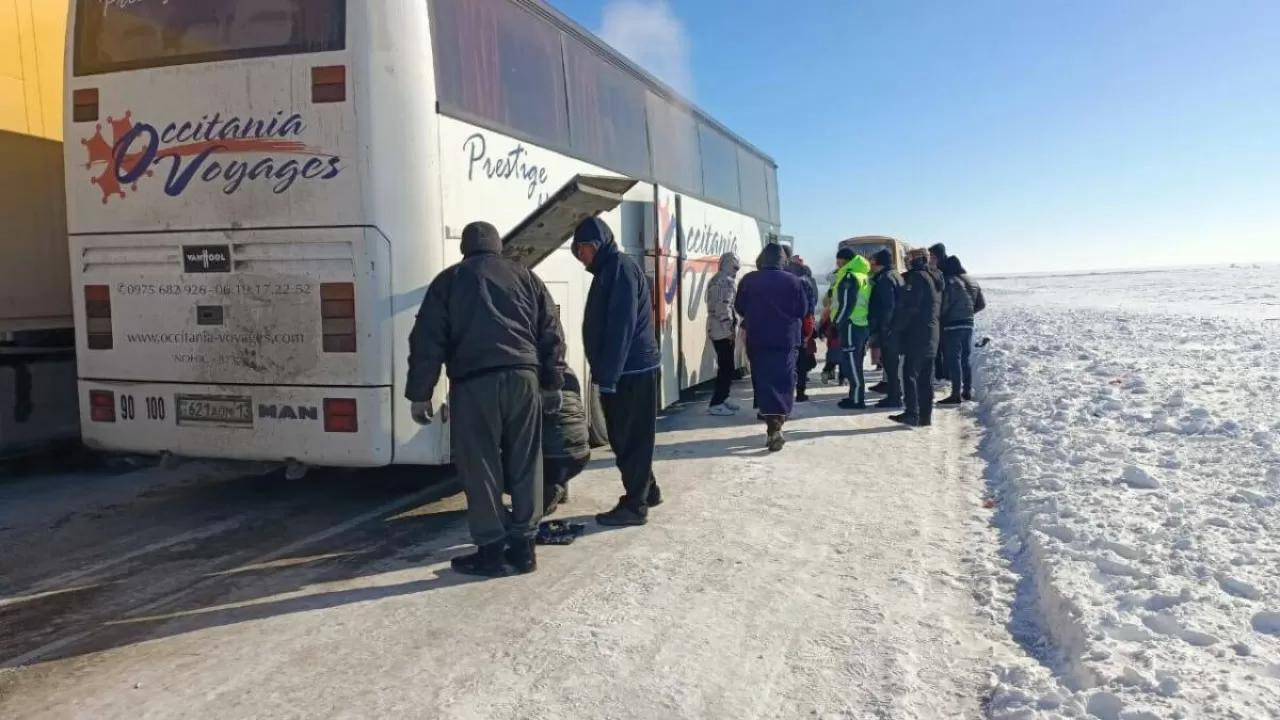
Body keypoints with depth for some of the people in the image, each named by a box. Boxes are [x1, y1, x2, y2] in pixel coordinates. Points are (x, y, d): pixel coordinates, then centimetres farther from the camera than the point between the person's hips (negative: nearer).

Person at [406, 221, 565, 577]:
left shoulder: (448, 280, 11)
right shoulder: (526, 277, 18)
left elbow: (427, 341, 4)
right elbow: (552, 334, 16)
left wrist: (419, 393, 8)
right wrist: (553, 382, 22)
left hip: (474, 383, -3)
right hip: (523, 377, 3)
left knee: (480, 467, 4)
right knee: (524, 464, 10)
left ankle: (490, 550, 8)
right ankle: (523, 545, 16)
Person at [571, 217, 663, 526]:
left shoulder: (621, 268, -14)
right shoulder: (608, 270, 17)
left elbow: (622, 327, -21)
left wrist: (607, 375, -21)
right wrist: (604, 373, 20)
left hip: (632, 371, -10)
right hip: (625, 371, 10)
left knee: (631, 439, -3)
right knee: (624, 438, 16)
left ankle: (634, 505, 5)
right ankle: (646, 491, 28)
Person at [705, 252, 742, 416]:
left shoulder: (716, 279, 18)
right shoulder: (726, 281, -13)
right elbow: (724, 307, -22)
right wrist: (730, 329, -19)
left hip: (716, 329, 10)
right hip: (723, 330, -10)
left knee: (725, 366, 17)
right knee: (727, 367, -7)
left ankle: (722, 398, 23)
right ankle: (716, 403, -8)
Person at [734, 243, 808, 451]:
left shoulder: (748, 280, -3)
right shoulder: (793, 280, -3)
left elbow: (740, 308, 6)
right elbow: (803, 311, 4)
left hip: (758, 340, 0)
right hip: (786, 339, 0)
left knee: (764, 383, 5)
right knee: (783, 383, 6)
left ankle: (773, 426, 1)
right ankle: (777, 426, -3)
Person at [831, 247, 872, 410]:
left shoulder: (849, 277, -13)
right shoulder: (862, 275, 17)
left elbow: (846, 304, -19)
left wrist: (837, 322, -11)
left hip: (851, 325, -10)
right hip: (861, 324, 10)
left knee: (851, 362, -6)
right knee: (855, 363, 15)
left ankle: (857, 399, -4)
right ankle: (857, 396, 20)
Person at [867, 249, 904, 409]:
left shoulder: (884, 279, -14)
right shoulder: (896, 276, 17)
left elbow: (887, 307, -21)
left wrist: (879, 329, -18)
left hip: (888, 329, -10)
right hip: (897, 327, 10)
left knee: (890, 362, -6)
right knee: (892, 362, 16)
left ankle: (894, 397, -2)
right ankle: (894, 394, 22)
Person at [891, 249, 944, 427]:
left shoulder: (917, 277, -12)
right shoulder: (935, 278, 17)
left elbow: (908, 306, -17)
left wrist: (896, 327, -9)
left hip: (916, 334, -9)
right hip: (931, 334, 9)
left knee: (910, 374, -5)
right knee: (926, 377, 9)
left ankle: (912, 414, -7)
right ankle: (925, 415, 11)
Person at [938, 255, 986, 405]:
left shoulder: (950, 282, -12)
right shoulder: (973, 283, 12)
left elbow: (943, 305, -17)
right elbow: (982, 304, 16)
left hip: (952, 325, -8)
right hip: (968, 324, 8)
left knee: (954, 359, -6)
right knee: (965, 358, 15)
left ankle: (956, 394, -8)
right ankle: (968, 391, 18)